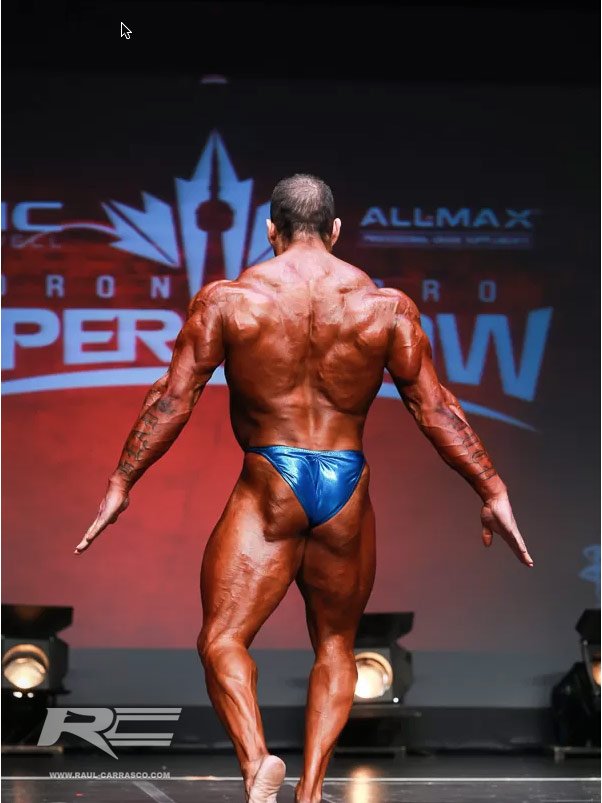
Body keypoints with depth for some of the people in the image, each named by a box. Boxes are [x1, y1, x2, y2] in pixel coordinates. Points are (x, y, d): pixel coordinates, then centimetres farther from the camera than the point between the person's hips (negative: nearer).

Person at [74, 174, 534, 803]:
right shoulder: (387, 305, 2)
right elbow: (434, 408, 2)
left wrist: (121, 483, 5)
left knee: (222, 639, 2)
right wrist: (491, 491, 8)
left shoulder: (227, 299, -1)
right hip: (348, 490, 2)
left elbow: (173, 399, -2)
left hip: (269, 486, -2)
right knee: (335, 643, 17)